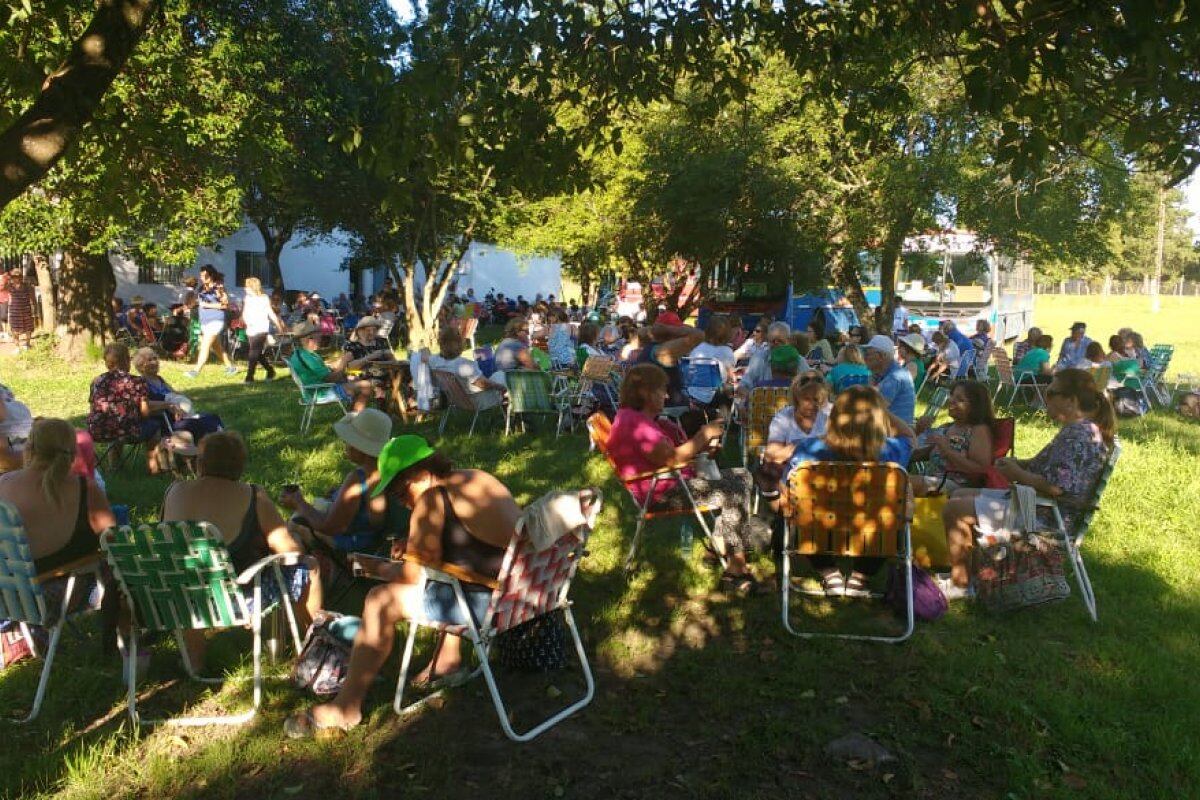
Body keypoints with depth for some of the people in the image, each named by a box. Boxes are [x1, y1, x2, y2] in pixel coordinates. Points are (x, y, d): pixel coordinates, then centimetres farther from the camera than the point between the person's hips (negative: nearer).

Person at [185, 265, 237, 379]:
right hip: (204, 322, 8)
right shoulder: (202, 288, 12)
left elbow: (225, 304, -15)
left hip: (215, 321, -8)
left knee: (205, 345, -14)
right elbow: (196, 300, 24)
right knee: (217, 347, 13)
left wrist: (208, 305, -17)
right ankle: (231, 367, 24)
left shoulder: (218, 287, -9)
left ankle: (196, 370, -16)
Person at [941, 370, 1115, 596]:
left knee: (955, 510, -17)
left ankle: (960, 584, -4)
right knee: (961, 495, 15)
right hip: (1033, 503, 12)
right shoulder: (1075, 430, 12)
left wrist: (1017, 474, -15)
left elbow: (1056, 487, -29)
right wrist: (1017, 463, 4)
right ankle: (960, 572, 12)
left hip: (1045, 518, -12)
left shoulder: (1080, 434, -21)